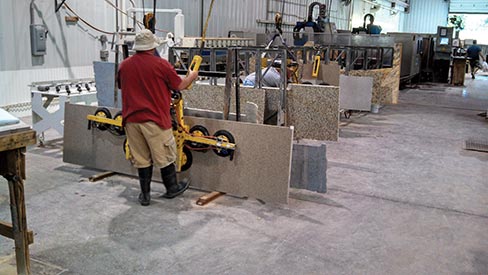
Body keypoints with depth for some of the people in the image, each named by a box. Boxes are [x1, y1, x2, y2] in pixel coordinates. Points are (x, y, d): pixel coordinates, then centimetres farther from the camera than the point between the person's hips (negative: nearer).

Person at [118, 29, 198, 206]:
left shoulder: (124, 66, 2)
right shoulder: (161, 64, -9)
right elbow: (180, 86, 0)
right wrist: (192, 76, 20)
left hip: (132, 119, 4)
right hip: (155, 119, -4)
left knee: (141, 158, 12)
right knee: (164, 155, 12)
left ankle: (145, 194, 19)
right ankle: (172, 188, 28)